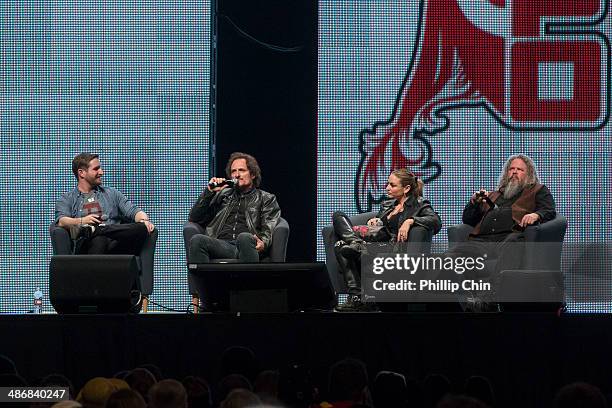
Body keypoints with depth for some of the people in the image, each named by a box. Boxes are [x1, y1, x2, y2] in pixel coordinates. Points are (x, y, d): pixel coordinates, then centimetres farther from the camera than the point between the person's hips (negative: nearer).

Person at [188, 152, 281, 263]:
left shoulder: (266, 199, 25)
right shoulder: (222, 195, 33)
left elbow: (269, 229, 9)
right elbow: (194, 218, 24)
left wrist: (264, 243, -15)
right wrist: (209, 192, 14)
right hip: (221, 244, 2)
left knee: (244, 238, -41)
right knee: (197, 240, -32)